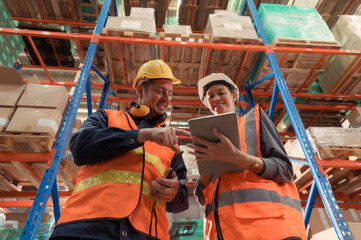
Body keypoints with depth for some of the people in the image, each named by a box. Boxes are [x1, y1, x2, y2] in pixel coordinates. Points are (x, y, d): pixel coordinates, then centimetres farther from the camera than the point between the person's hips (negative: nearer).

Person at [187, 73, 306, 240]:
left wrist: (235, 157, -15)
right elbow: (202, 198, 13)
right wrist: (208, 162, -6)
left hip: (267, 220, -2)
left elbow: (285, 169, 1)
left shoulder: (254, 117, 12)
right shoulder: (210, 140, 19)